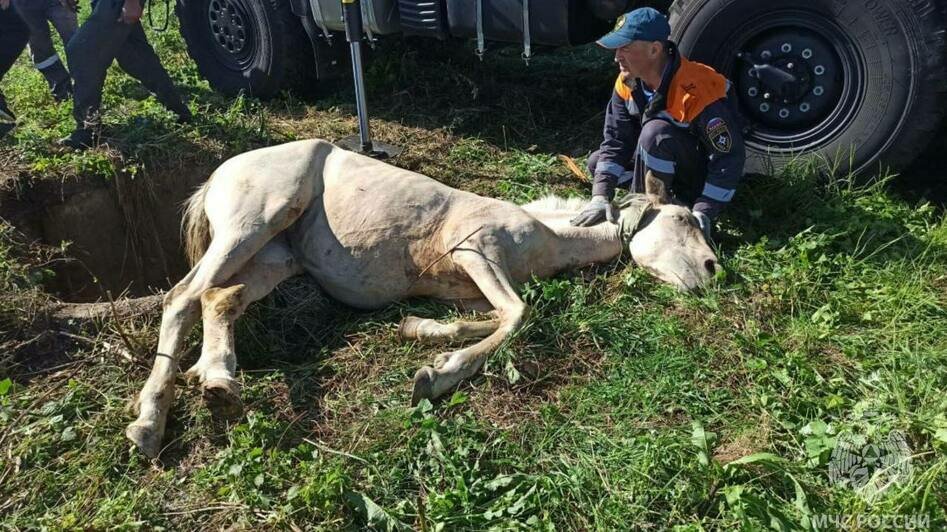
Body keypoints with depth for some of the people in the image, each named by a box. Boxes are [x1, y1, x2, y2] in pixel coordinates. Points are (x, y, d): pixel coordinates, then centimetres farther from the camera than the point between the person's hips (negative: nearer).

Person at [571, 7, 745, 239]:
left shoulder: (698, 92, -33)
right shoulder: (627, 83, -11)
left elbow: (729, 159, -31)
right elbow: (615, 140, -14)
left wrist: (702, 213, -37)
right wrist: (601, 195, -28)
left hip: (705, 175, -7)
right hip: (672, 168, 8)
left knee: (656, 132, -34)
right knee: (597, 162, -3)